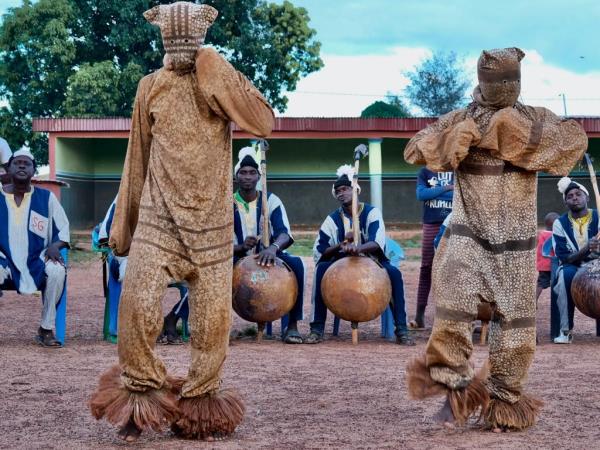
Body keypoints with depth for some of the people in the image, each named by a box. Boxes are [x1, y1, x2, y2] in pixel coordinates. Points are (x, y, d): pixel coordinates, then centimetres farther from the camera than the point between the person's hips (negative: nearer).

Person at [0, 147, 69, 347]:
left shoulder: (45, 197, 7)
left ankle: (46, 329, -17)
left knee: (57, 270, -32)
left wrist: (55, 246, -12)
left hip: (36, 261, 1)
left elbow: (63, 228, 10)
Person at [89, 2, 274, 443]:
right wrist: (123, 224, 13)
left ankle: (199, 405, 15)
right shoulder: (151, 88, 5)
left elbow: (264, 123, -16)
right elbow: (138, 158, 11)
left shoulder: (224, 84, 2)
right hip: (158, 217, 0)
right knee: (138, 303, -15)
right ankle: (139, 396, 1)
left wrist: (221, 76, -18)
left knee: (213, 315, 0)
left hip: (212, 222, 0)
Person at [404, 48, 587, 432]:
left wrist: (519, 130, -20)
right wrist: (461, 131, -18)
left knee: (515, 322, 4)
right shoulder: (460, 120, 2)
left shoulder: (533, 119, 2)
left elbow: (577, 139, -15)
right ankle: (455, 390, -3)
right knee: (453, 308, -18)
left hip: (516, 244, 1)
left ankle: (504, 403, 19)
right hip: (469, 237, -1)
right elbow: (416, 151, -5)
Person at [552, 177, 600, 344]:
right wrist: (586, 249, -29)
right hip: (572, 267, 0)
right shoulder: (560, 224, -2)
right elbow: (564, 258, -11)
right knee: (567, 274, -36)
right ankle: (566, 330, -29)